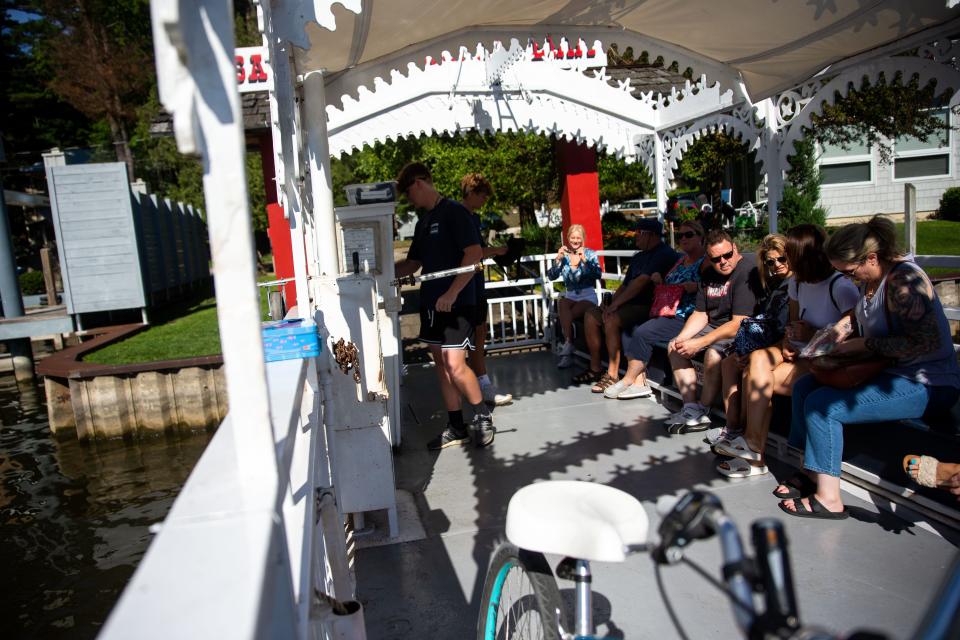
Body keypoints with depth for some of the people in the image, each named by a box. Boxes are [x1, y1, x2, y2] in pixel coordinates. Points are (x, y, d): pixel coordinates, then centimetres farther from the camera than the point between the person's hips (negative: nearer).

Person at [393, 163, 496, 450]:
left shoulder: (454, 212, -8)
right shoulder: (423, 221, 17)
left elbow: (474, 254, -17)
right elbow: (413, 264, 24)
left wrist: (451, 294, -21)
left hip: (456, 303, -8)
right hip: (431, 303, 8)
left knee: (455, 365, -12)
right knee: (441, 364, 9)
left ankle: (482, 416, 11)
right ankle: (456, 427, 18)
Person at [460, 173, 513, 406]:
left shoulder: (474, 217, 17)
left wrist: (498, 251, 6)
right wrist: (496, 250, -13)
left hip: (477, 284, 10)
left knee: (479, 334, 13)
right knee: (477, 334, -7)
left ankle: (476, 385, 22)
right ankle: (485, 389, -2)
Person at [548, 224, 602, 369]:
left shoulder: (590, 254, 2)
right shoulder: (564, 255, 10)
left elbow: (598, 275, -13)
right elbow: (552, 276, 0)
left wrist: (584, 260, -24)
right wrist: (558, 259, -13)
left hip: (588, 296, -2)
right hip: (570, 296, 2)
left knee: (564, 316, -28)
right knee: (561, 304, -33)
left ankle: (567, 350, -17)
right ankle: (569, 347, -35)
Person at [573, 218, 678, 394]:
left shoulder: (664, 254, -10)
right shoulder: (638, 257, 21)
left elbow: (641, 282, -19)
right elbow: (625, 284, 19)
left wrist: (615, 304, -19)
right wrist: (610, 302, 0)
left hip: (649, 307, -10)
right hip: (631, 304, 10)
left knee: (611, 319, -32)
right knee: (590, 316, -2)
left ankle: (612, 375, -25)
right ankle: (595, 369, 3)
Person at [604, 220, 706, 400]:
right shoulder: (680, 261, 22)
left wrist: (695, 287, -26)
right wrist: (658, 281, 7)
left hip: (685, 316, -9)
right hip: (667, 312, 9)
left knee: (643, 333, -23)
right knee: (629, 330, -8)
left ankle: (627, 381, -8)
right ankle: (640, 383, -11)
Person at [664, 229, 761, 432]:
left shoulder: (746, 274, -20)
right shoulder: (708, 276, 7)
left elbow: (738, 324, -26)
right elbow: (700, 314, 9)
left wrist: (698, 343, -27)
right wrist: (681, 338, -10)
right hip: (714, 327, 9)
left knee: (713, 354, -33)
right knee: (675, 348, 0)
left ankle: (702, 412, -15)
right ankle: (691, 408, -6)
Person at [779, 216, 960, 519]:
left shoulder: (904, 280, -23)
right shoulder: (871, 278, 6)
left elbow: (927, 343, -30)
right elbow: (862, 312, 27)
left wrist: (863, 344, -22)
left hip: (925, 386, -10)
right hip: (889, 371, 10)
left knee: (822, 404, -20)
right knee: (804, 386, 7)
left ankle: (828, 499, -10)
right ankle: (811, 474, 10)